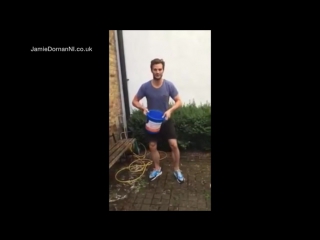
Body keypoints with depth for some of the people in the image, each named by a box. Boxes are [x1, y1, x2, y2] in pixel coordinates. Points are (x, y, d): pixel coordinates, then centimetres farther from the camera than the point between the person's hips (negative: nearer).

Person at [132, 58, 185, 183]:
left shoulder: (169, 85, -11)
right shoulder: (145, 86, -10)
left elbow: (179, 101, -7)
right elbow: (134, 101, -1)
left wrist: (170, 110, -26)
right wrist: (143, 108, -22)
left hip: (166, 121, -1)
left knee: (174, 145, -5)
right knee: (152, 146, 9)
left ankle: (177, 170, 17)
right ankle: (157, 169, 31)